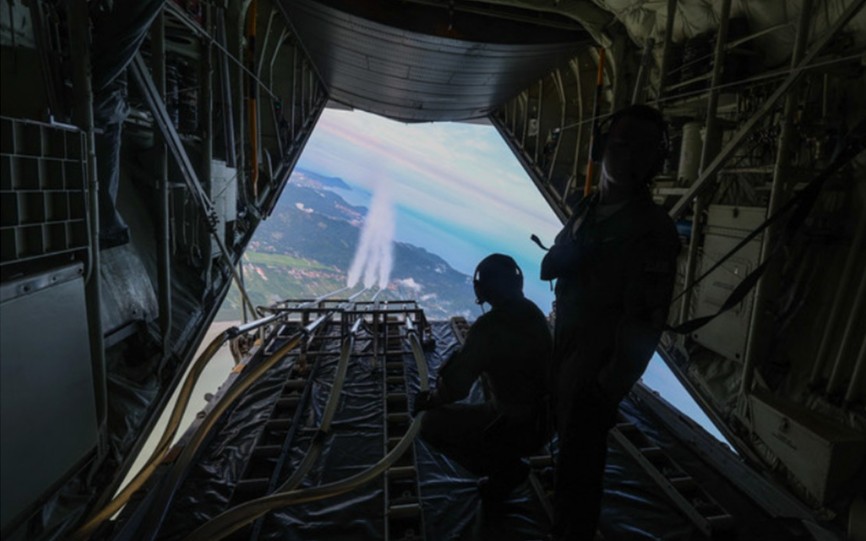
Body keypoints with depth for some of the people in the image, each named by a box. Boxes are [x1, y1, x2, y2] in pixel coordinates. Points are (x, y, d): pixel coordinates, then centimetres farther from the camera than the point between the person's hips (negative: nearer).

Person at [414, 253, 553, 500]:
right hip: (544, 420, 8)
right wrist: (458, 361, 15)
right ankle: (508, 465, 24)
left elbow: (455, 386, -22)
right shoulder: (533, 313, -1)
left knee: (432, 424, -1)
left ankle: (505, 468, 4)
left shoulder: (488, 326, -25)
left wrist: (430, 399, -1)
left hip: (517, 428, -8)